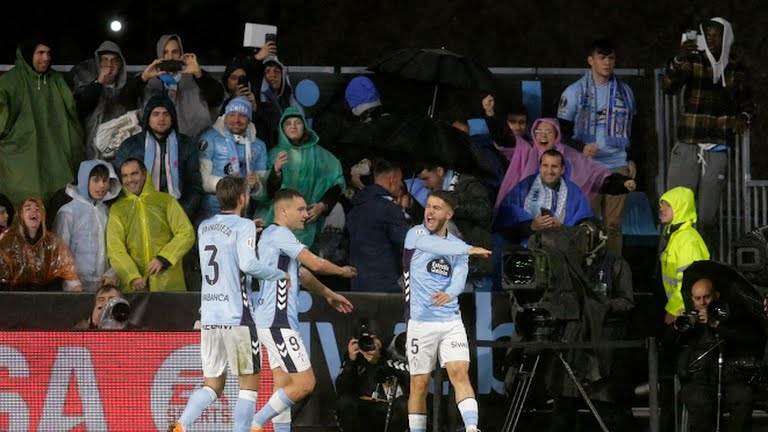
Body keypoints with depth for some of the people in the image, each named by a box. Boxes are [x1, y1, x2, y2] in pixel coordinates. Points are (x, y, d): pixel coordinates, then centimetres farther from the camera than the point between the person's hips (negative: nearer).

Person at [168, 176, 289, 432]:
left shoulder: (204, 227, 13)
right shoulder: (244, 226, -7)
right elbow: (248, 264, -21)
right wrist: (281, 275, -8)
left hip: (208, 316, 6)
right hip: (236, 317, -6)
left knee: (212, 385, 12)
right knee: (249, 383, 4)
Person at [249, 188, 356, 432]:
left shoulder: (272, 234, 20)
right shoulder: (279, 234, -12)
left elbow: (301, 273, 32)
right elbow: (315, 263, -15)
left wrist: (328, 294, 36)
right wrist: (343, 271, 3)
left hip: (275, 322, 11)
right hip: (277, 322, -11)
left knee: (285, 386, 8)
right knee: (304, 383, -11)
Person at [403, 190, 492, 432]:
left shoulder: (457, 246, 10)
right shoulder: (416, 234, 1)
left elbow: (459, 279, -8)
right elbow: (437, 246, -22)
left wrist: (449, 293, -29)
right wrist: (468, 249, -25)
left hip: (451, 321, 2)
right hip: (421, 323, -2)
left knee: (460, 373, -13)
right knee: (419, 384, 1)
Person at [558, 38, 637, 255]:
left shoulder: (625, 91, 13)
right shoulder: (574, 92, 2)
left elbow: (631, 129, 23)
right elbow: (562, 130, 2)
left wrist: (631, 158, 14)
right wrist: (581, 147, -15)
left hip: (618, 166, 3)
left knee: (614, 224, 2)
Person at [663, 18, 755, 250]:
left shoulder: (736, 69, 10)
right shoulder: (693, 60, 3)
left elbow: (747, 103, 21)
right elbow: (669, 86, -12)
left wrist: (744, 118, -2)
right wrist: (679, 59, -30)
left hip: (717, 151, 2)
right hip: (687, 150, -2)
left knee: (708, 219, 2)